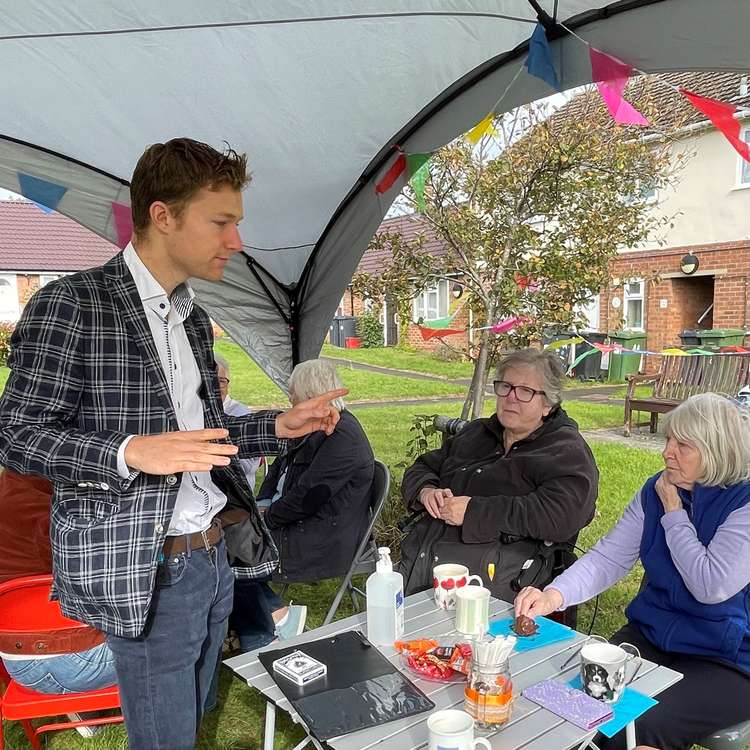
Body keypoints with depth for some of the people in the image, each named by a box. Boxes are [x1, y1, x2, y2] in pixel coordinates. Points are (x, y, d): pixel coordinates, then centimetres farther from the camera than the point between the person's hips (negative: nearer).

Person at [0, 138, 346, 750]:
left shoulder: (194, 319, 10)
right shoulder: (70, 306, -14)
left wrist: (279, 427, 3)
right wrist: (131, 453, -27)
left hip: (212, 555, 7)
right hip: (145, 571, -7)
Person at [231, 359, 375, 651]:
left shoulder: (342, 435, -21)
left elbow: (307, 495, -23)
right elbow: (279, 467, 17)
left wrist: (269, 517, -9)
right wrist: (262, 506, 2)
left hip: (324, 541, -10)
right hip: (299, 526, 10)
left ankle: (276, 615, 5)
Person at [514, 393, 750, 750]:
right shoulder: (657, 489, 1)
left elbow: (711, 586, -24)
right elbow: (609, 557, -2)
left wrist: (673, 513, -15)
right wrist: (554, 595, -18)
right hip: (651, 636, 5)